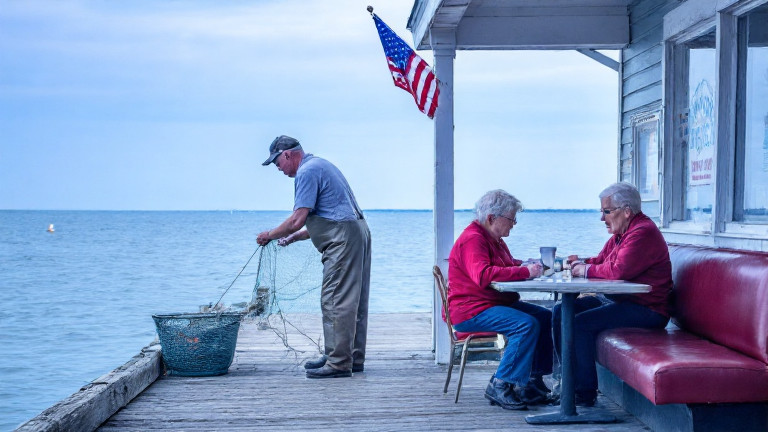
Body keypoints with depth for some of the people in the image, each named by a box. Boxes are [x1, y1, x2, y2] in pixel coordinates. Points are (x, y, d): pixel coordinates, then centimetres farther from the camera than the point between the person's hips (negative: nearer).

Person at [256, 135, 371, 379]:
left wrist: (270, 235, 0)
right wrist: (294, 237, 21)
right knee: (353, 302, 13)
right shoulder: (319, 164, 22)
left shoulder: (306, 172, -10)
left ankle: (338, 363, -6)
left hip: (343, 240, -11)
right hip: (357, 232, 11)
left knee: (336, 302, -8)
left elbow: (297, 220, -16)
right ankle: (353, 358, 19)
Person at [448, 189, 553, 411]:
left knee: (546, 317, 1)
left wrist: (526, 265, 3)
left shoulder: (493, 238, 18)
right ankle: (500, 386, -22)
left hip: (496, 304, 11)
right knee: (527, 325, -27)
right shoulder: (472, 239, -17)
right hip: (471, 311, -11)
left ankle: (534, 380, 3)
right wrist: (525, 271, -27)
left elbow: (508, 265, 28)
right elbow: (483, 276, -32)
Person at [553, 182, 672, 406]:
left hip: (645, 309, -11)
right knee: (561, 312, 2)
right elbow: (601, 261, 24)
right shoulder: (620, 234, 17)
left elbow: (619, 270, -28)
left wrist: (587, 270, -12)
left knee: (580, 323, -25)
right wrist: (582, 262, 0)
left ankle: (585, 394, -16)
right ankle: (571, 379, 5)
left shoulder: (643, 232, -17)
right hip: (616, 300, 11)